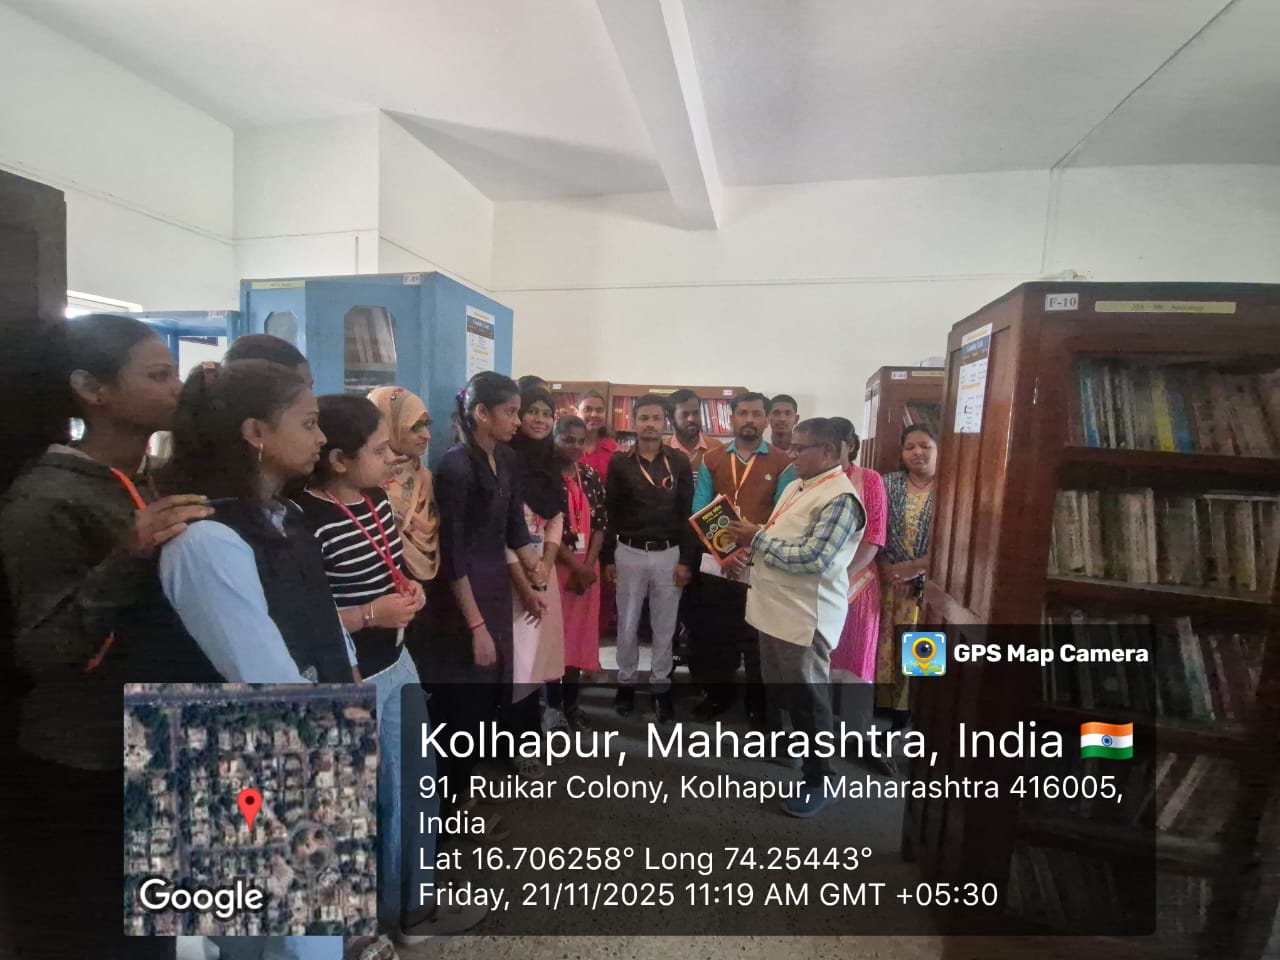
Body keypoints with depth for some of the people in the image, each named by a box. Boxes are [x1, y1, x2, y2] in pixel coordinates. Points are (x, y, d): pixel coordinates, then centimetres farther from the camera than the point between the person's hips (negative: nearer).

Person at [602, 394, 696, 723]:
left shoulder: (680, 462, -1)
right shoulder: (619, 462, -1)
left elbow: (687, 514, -1)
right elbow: (610, 513, 1)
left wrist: (686, 559, -4)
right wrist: (608, 558, -1)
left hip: (668, 553, 0)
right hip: (629, 553, 0)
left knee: (665, 625, 10)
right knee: (627, 623, 12)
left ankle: (660, 685, 26)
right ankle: (626, 680, 30)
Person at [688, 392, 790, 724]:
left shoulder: (782, 464, -1)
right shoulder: (712, 460, 6)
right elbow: (699, 513, 1)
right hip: (716, 564, 2)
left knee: (758, 637, 10)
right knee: (712, 634, 12)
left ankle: (759, 703, 29)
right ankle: (717, 694, 33)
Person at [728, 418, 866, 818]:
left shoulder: (840, 499, -18)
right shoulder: (796, 487, 12)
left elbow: (813, 559, -26)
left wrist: (758, 538, -18)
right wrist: (746, 551, 1)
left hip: (805, 616, -9)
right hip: (776, 608, 9)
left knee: (808, 700, 6)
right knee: (779, 689, 22)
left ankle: (819, 780, 24)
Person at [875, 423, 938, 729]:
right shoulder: (888, 485, 4)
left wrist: (917, 567, -15)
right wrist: (886, 567, -11)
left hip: (930, 584, -2)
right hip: (889, 580, 2)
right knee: (886, 643, 8)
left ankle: (913, 707, 22)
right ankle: (884, 702, 24)